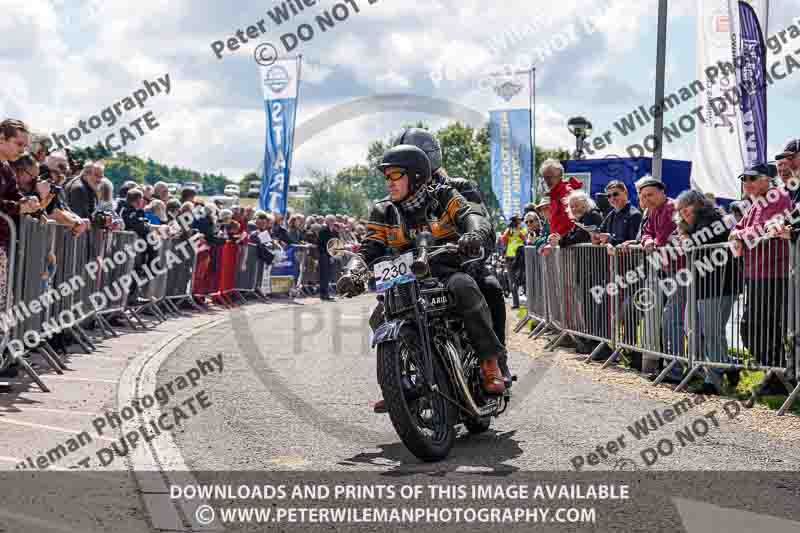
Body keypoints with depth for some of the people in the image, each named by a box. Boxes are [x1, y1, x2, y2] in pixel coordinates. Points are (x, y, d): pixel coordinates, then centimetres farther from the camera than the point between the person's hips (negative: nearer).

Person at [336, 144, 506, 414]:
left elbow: (473, 216, -17)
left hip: (448, 271, -4)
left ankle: (490, 363, -30)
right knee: (380, 318, -20)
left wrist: (474, 233, -43)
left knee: (464, 288, -38)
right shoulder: (384, 212, 8)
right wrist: (352, 272, -23)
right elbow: (369, 249, 1)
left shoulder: (443, 196, -1)